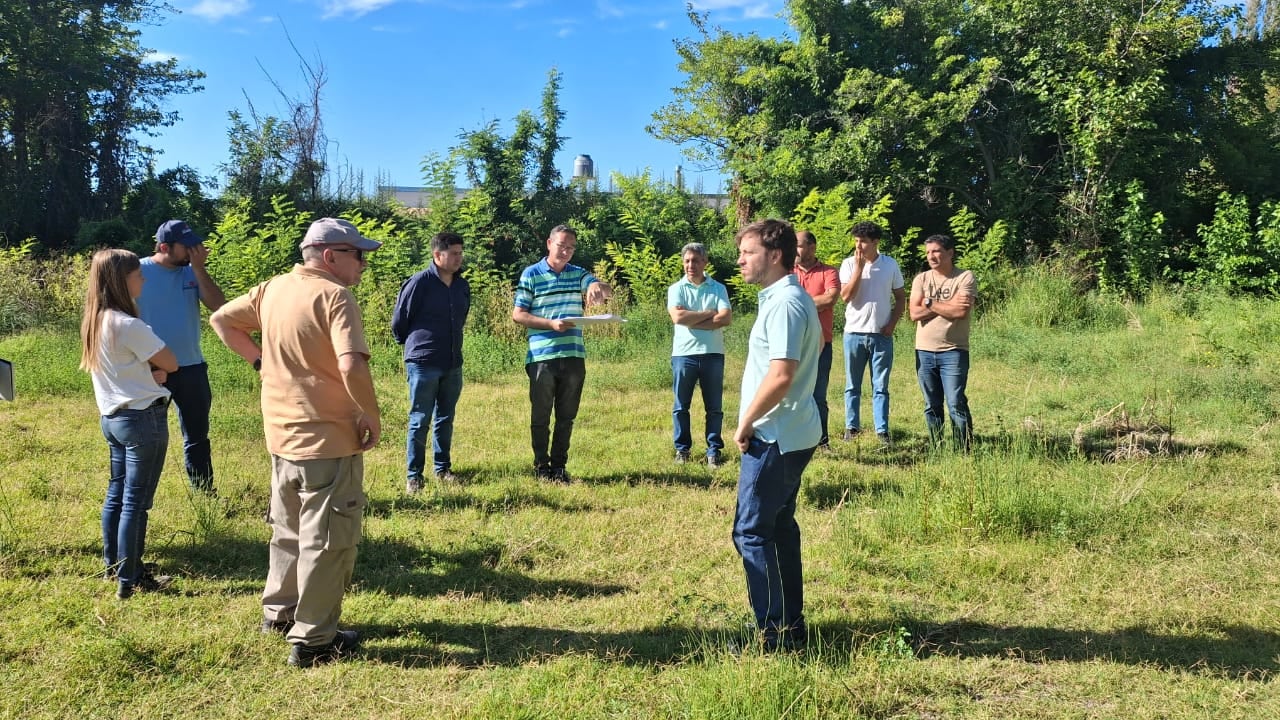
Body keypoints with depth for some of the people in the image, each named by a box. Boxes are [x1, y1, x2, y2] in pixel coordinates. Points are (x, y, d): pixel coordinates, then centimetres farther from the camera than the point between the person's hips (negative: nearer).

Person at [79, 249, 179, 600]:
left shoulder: (94, 322, 6)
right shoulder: (128, 325, -21)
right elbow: (171, 363, -14)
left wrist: (148, 369, -5)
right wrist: (153, 364, 5)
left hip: (111, 416, 9)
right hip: (143, 418, -9)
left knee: (116, 494, 19)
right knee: (135, 501, -2)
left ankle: (113, 564, 31)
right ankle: (129, 580, 5)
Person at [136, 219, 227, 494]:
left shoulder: (192, 272, 3)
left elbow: (218, 305, -9)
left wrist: (198, 267, -13)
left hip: (191, 367, 4)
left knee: (197, 436, 14)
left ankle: (204, 492, 25)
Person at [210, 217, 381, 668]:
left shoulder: (272, 289, 7)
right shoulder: (334, 296, -18)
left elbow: (221, 320, 18)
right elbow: (352, 367, -30)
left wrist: (259, 360, 16)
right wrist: (372, 417, -17)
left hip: (281, 434, 8)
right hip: (328, 440, -8)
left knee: (288, 529, 25)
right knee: (327, 540, 4)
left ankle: (278, 611, 39)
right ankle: (312, 639, 12)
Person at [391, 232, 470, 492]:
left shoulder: (462, 285, 7)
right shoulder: (419, 283, -12)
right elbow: (398, 321, -3)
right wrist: (411, 344, 10)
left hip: (453, 364, 6)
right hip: (423, 364, -6)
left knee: (445, 419, 14)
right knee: (420, 421, 0)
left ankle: (442, 468, 26)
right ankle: (414, 475, 8)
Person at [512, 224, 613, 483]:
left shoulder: (579, 274, 10)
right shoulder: (531, 274, -1)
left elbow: (608, 292, -4)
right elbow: (518, 314, -5)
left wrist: (598, 287, -29)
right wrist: (551, 323, -18)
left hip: (574, 356, 4)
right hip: (542, 357, -4)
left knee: (567, 416, 12)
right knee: (541, 416, 6)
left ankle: (559, 466, 23)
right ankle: (541, 466, 17)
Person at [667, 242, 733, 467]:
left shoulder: (718, 288, 3)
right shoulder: (676, 288, 2)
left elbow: (726, 318, -11)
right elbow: (678, 317, -15)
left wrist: (692, 320, -13)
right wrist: (709, 313, -9)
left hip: (713, 354, 0)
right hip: (684, 354, 0)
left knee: (714, 407, 6)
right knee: (681, 406, 7)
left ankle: (714, 450, 15)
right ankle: (682, 449, 19)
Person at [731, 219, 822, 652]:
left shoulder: (784, 304, -19)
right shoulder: (794, 298, 13)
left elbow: (781, 375, -28)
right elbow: (819, 341, 29)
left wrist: (746, 423, -15)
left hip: (775, 437, -11)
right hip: (794, 433, 11)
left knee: (751, 532, -6)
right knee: (779, 525, 17)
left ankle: (777, 636, -1)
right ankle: (792, 623, 26)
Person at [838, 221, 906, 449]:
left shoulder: (890, 265, 2)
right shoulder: (849, 264, -1)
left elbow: (901, 297, 9)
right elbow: (846, 295, -13)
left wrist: (892, 323, -2)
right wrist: (859, 266, -15)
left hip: (882, 335, 0)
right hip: (854, 333, 0)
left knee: (881, 387, 3)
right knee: (853, 385, 8)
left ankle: (882, 432, 6)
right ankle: (852, 427, 17)